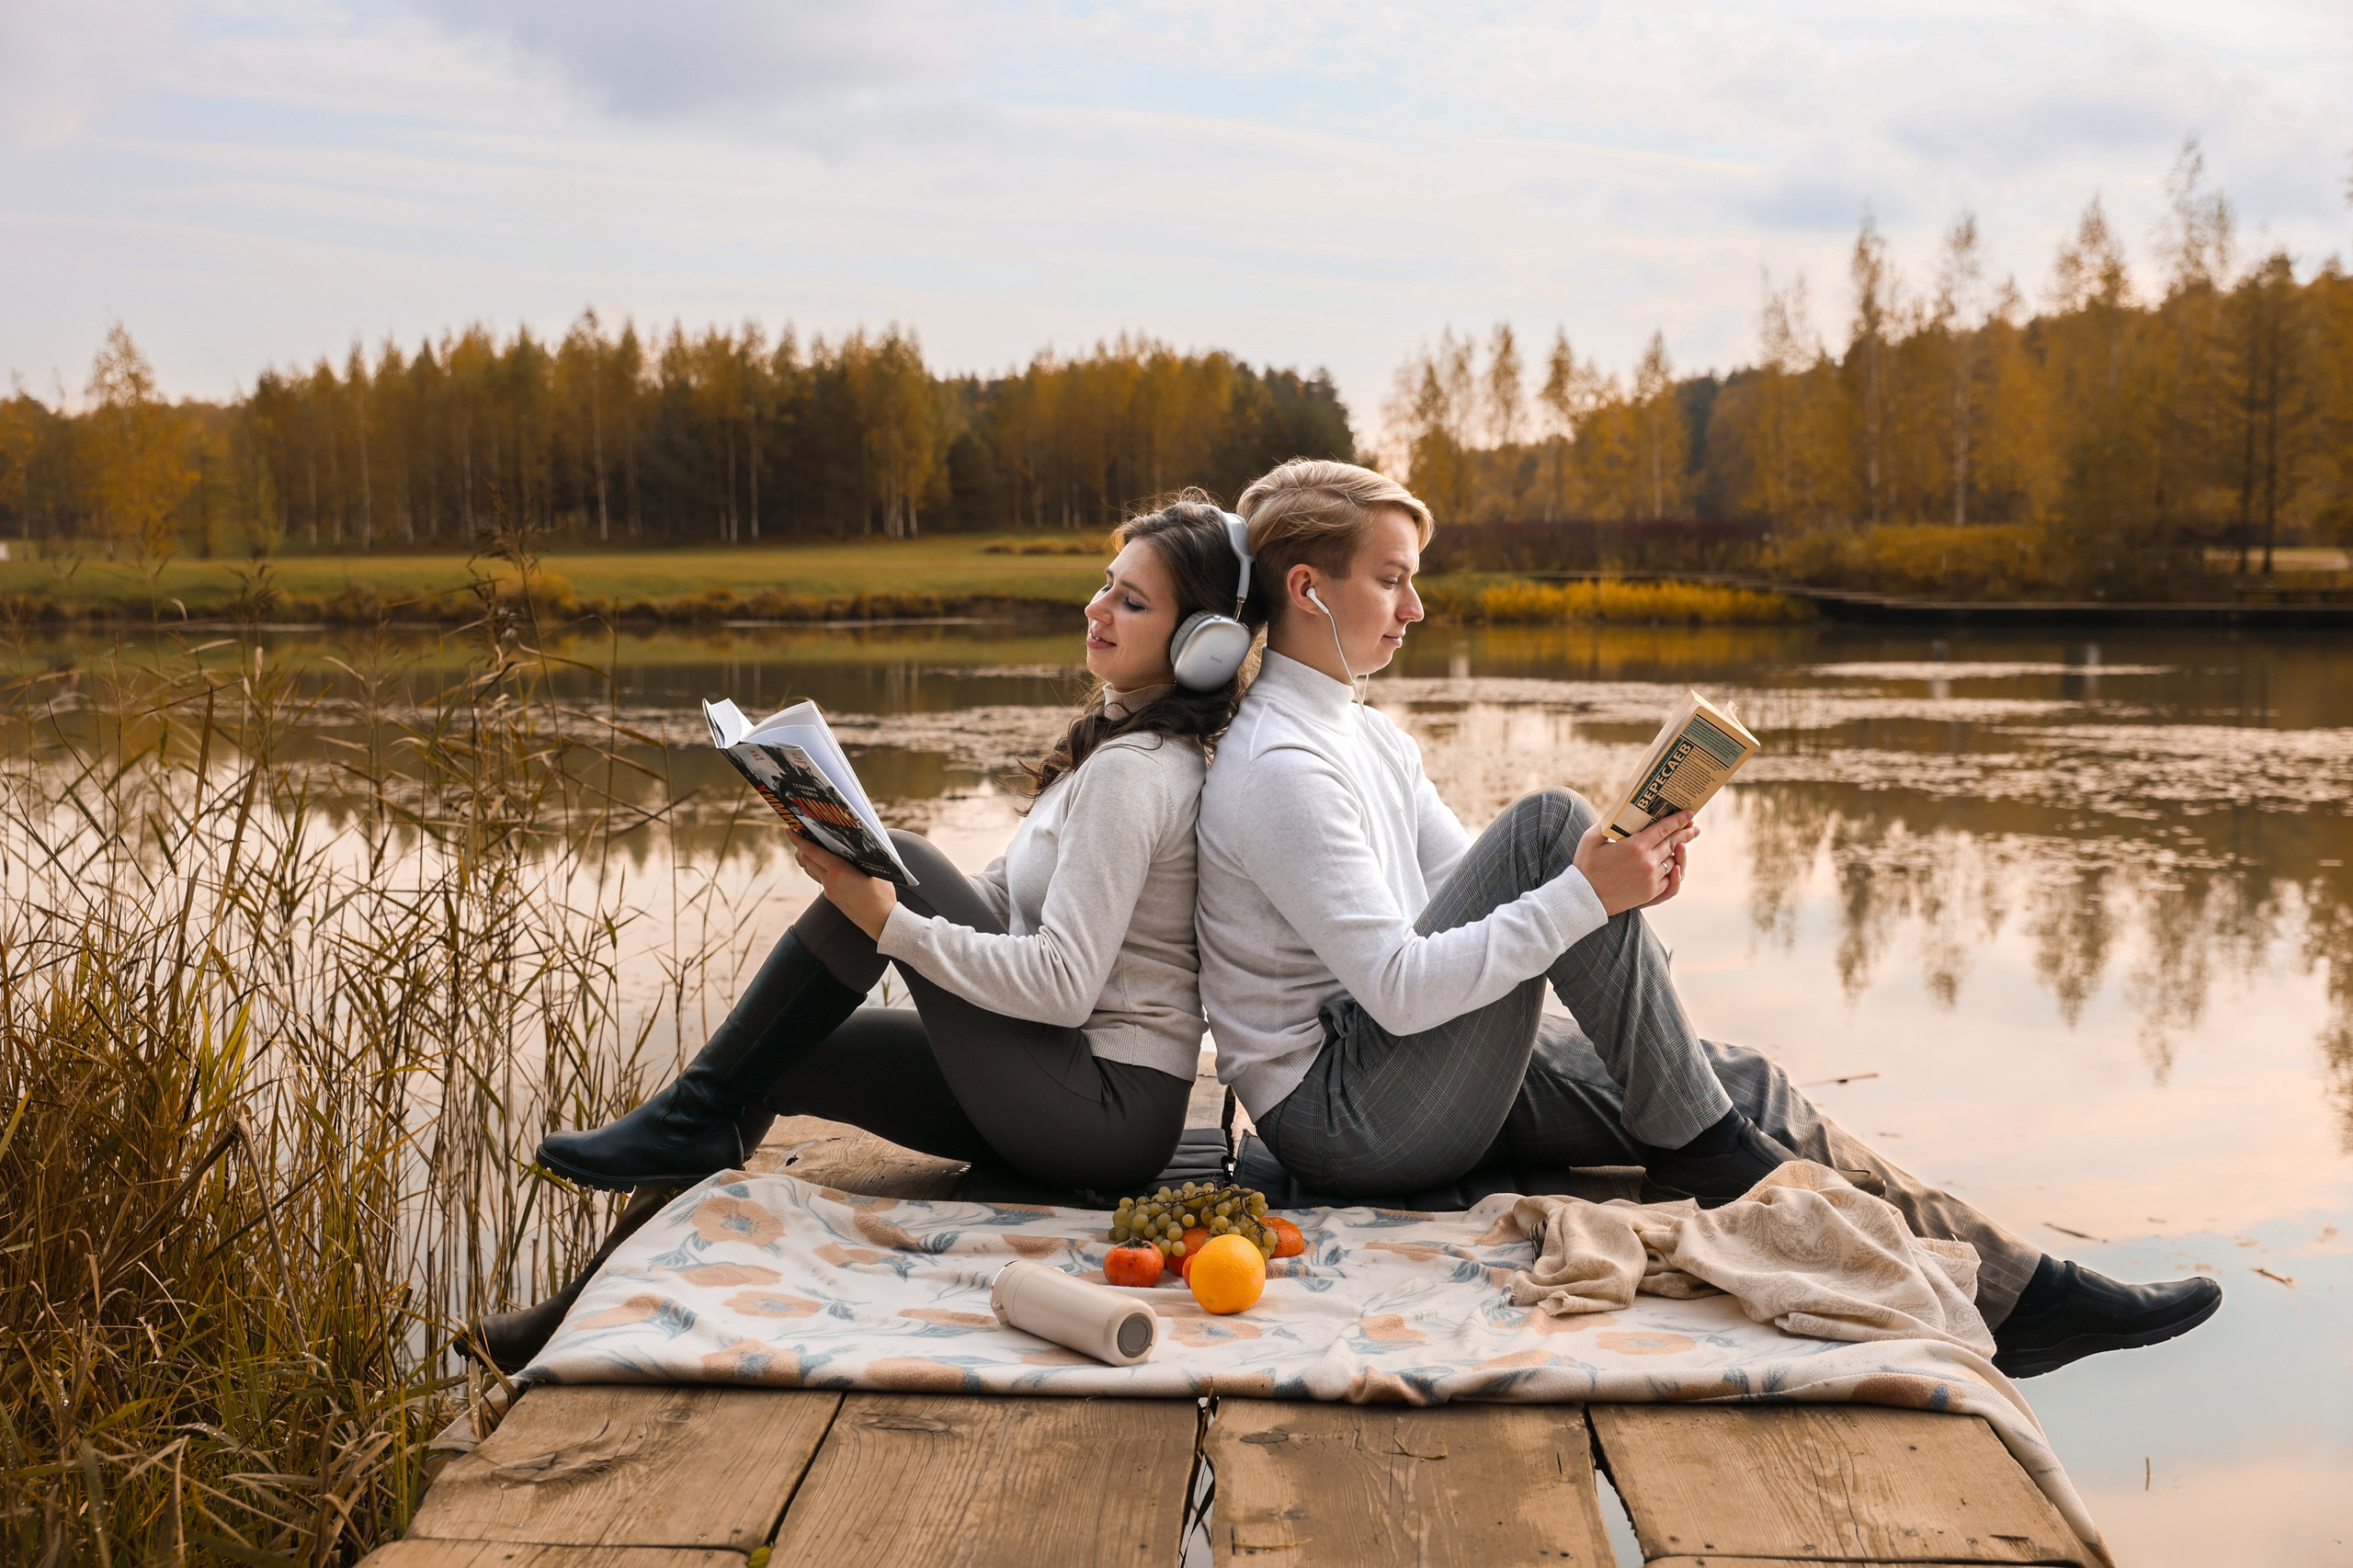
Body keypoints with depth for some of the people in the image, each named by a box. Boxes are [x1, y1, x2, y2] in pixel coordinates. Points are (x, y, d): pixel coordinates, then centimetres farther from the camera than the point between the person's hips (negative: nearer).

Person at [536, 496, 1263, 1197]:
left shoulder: (1132, 770, -18)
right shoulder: (1115, 739, 12)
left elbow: (1062, 985, -25)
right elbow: (999, 897, 15)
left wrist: (890, 921, -22)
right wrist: (854, 864, 0)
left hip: (1106, 1115, -9)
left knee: (900, 863, -14)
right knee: (781, 1055, 6)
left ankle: (697, 1115, -4)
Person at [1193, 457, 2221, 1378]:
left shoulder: (1366, 738, 15)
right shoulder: (1279, 767, -17)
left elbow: (1483, 901, 13)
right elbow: (1400, 989, -23)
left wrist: (1620, 885, -6)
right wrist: (1584, 896, -25)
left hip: (1437, 1089, 9)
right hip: (1344, 1122, -9)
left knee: (1741, 1084, 0)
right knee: (1545, 825, -22)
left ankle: (2005, 1286, 5)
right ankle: (1706, 1154, -9)